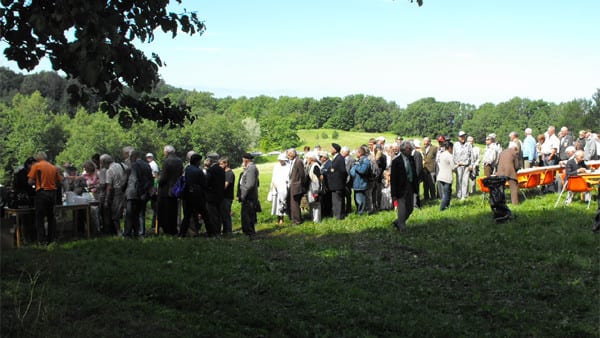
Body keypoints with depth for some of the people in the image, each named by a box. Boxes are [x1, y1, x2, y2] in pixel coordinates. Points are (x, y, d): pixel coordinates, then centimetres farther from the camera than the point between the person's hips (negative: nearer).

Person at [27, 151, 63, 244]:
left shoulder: (36, 165, -2)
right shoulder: (54, 167, 9)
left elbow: (30, 181, -6)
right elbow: (60, 181, 10)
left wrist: (37, 182, 13)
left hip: (41, 193, -4)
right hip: (53, 193, 4)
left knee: (40, 217, 1)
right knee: (51, 216, 15)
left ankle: (42, 240, -2)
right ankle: (52, 238, 18)